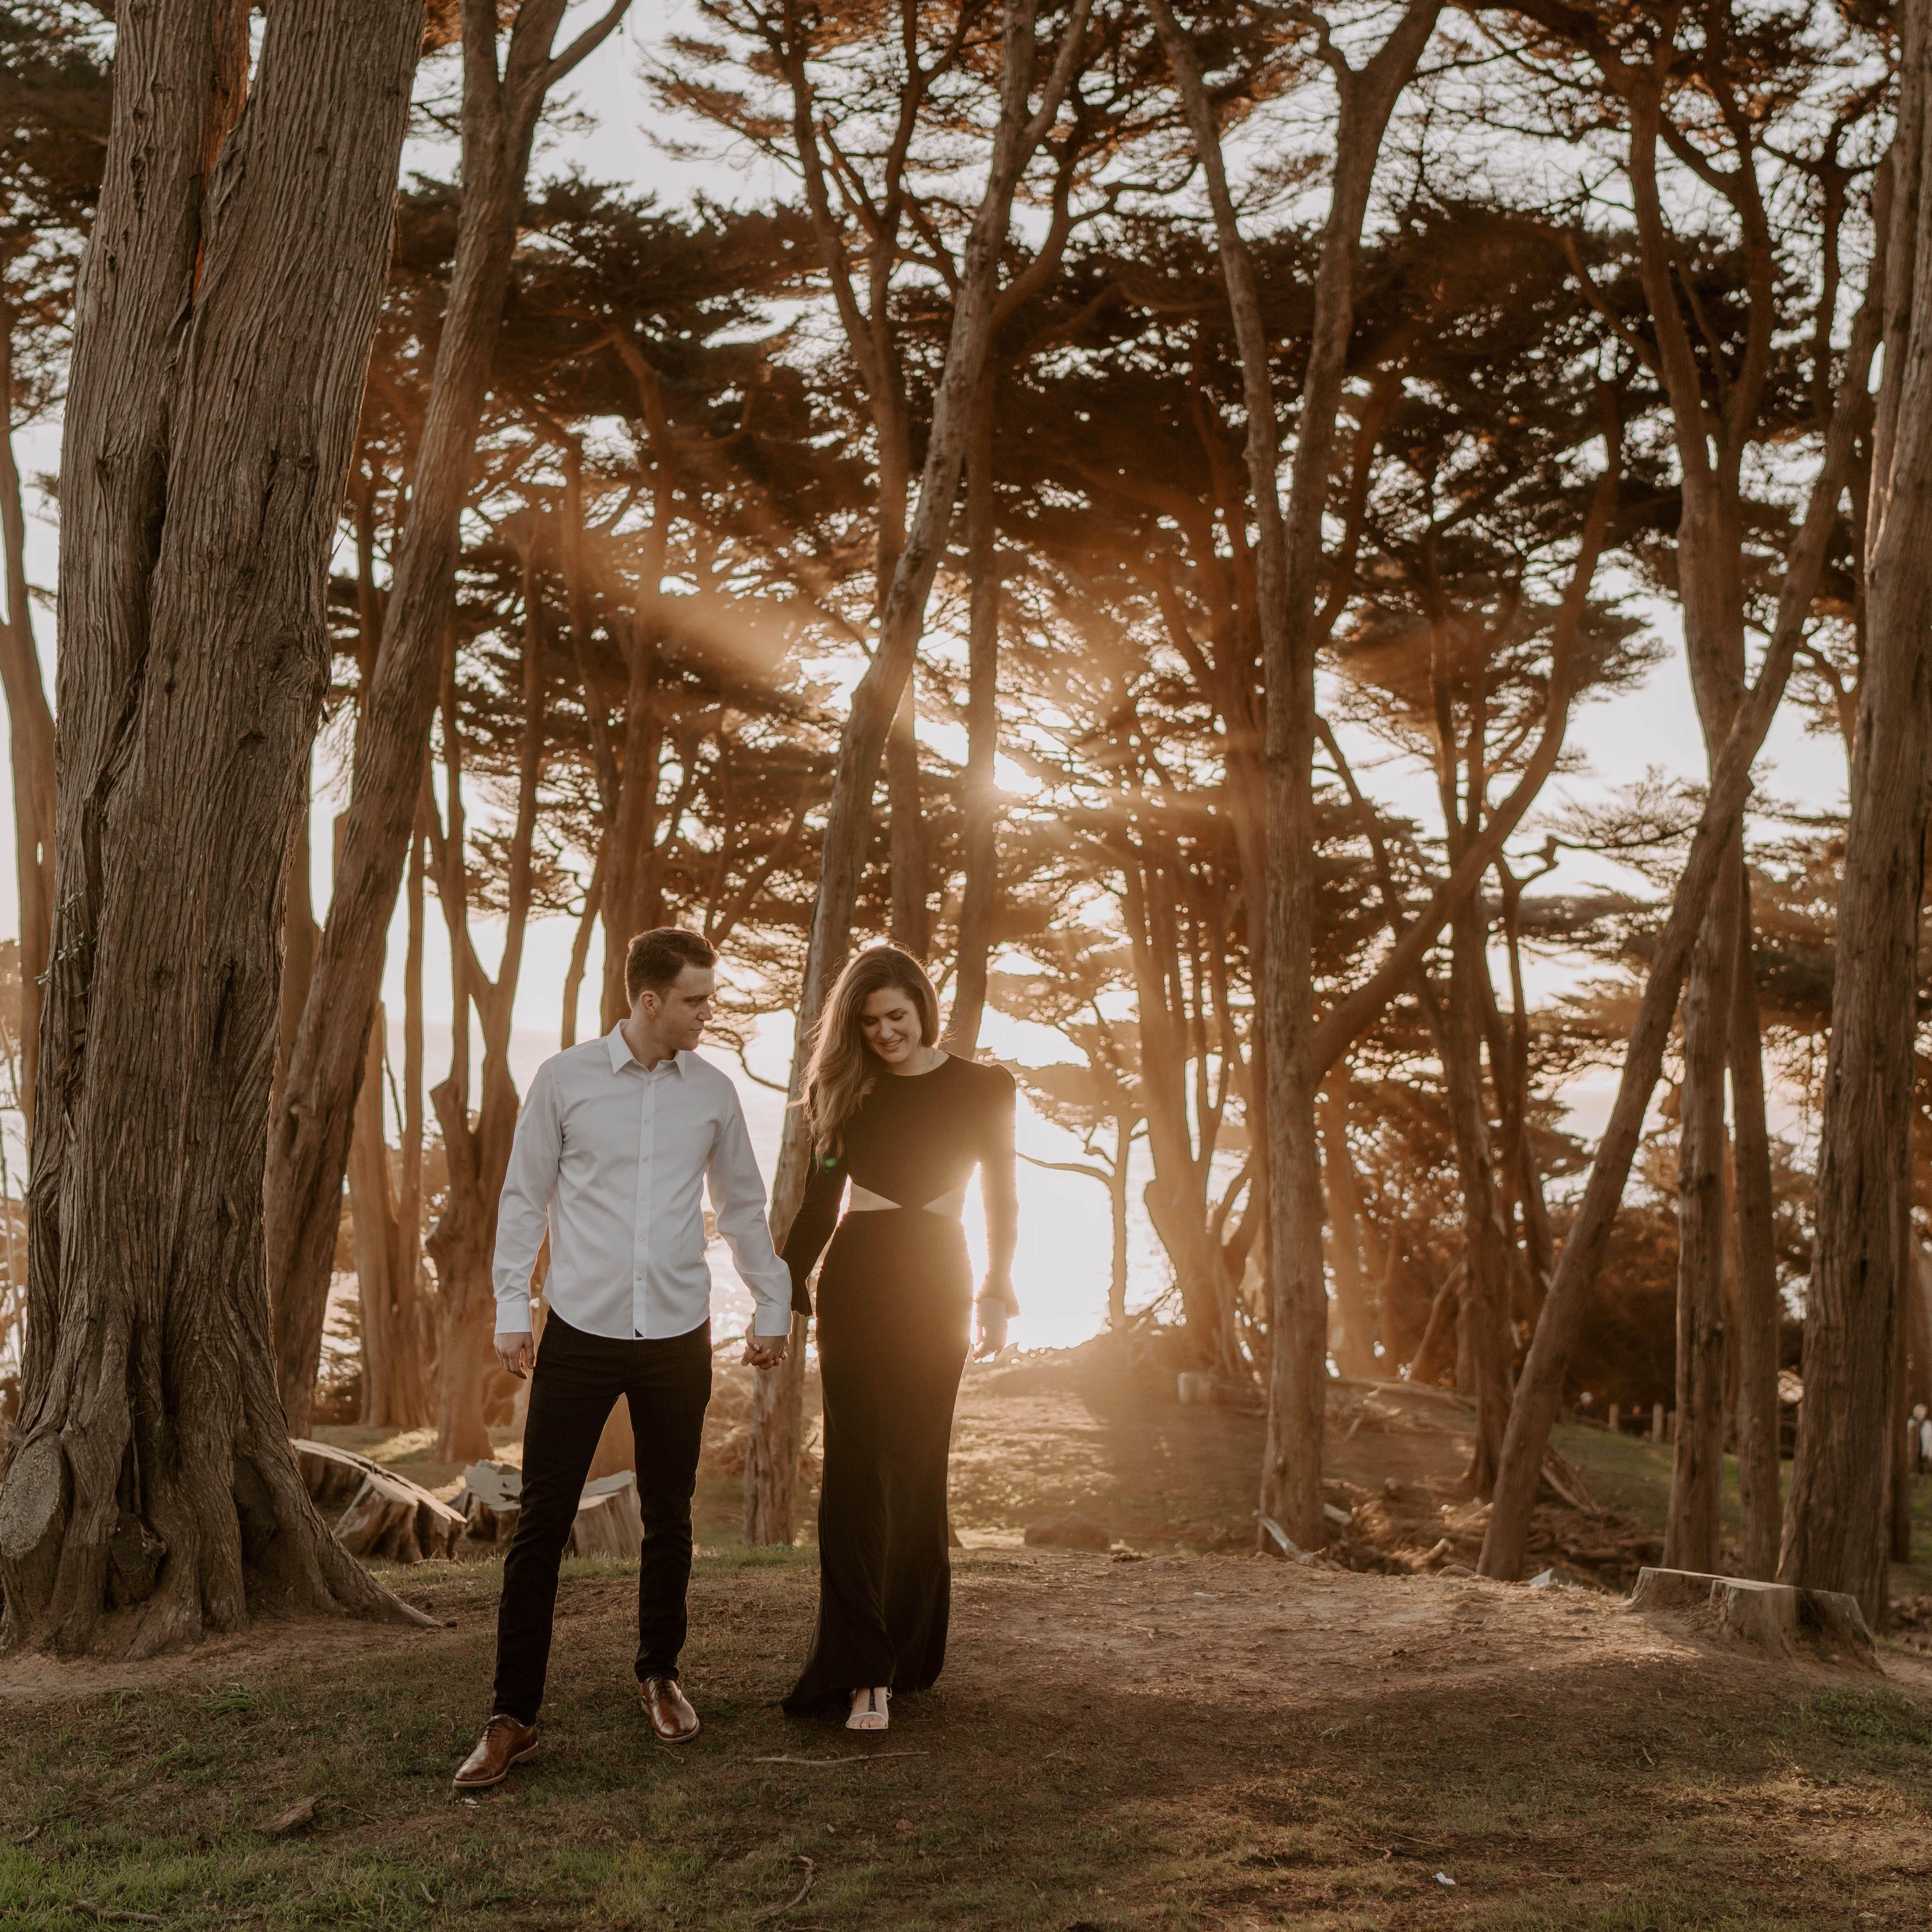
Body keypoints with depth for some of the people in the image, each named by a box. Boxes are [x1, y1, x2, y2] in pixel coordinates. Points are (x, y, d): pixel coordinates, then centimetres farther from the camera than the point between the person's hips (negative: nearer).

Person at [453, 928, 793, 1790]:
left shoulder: (713, 1091, 6)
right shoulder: (565, 1079, -1)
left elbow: (743, 1206, 16)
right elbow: (524, 1197, 4)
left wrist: (773, 1307, 17)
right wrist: (511, 1310, 0)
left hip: (677, 1337, 2)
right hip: (580, 1332, -2)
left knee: (669, 1520, 10)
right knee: (541, 1524, -2)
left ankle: (660, 1676, 30)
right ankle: (512, 1716, 6)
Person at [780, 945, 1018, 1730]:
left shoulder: (981, 1088, 4)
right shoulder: (844, 1090, 8)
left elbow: (1000, 1200, 7)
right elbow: (819, 1201, 11)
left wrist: (998, 1296, 1)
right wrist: (783, 1292, 5)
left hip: (936, 1282, -1)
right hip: (857, 1280, 1)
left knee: (914, 1466, 2)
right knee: (859, 1466, -7)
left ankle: (909, 1653, 14)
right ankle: (864, 1672, -10)